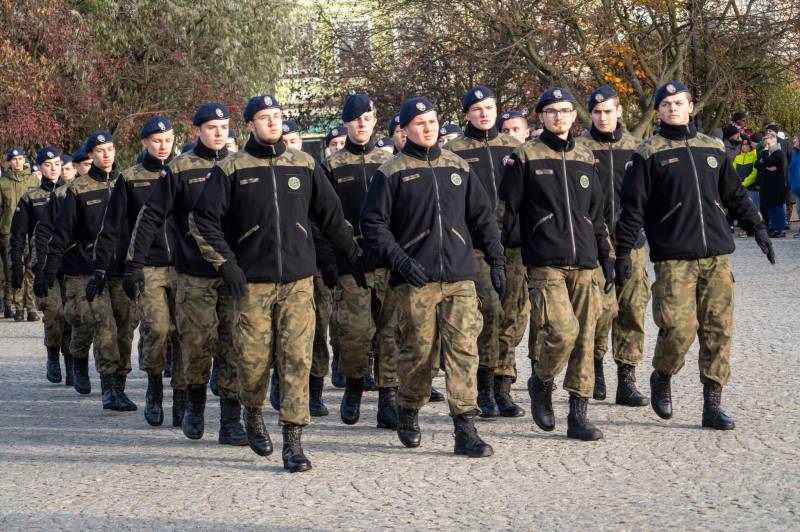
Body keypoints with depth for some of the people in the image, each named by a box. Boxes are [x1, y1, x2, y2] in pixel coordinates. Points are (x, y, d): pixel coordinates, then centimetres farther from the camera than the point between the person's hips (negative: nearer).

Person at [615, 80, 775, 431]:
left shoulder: (713, 149, 15)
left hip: (717, 257, 4)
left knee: (718, 330, 0)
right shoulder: (648, 154, 2)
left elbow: (735, 195, 24)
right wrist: (623, 251, -6)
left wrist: (757, 227, 15)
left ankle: (712, 405, 7)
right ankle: (662, 378, 17)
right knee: (678, 328, -13)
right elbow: (632, 207, 0)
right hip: (673, 260, -4)